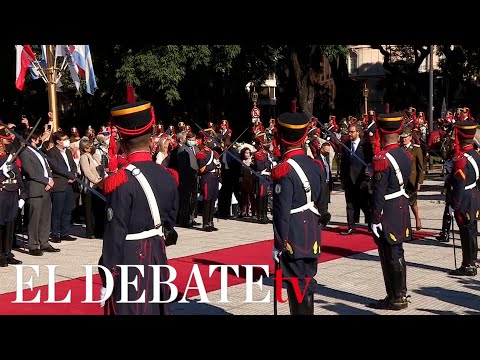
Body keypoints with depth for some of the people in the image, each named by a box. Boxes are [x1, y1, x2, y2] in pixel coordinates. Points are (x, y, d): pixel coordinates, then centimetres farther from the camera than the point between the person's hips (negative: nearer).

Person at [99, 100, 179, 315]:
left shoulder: (120, 183, -19)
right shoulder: (168, 177, 0)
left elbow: (114, 235, -17)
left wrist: (107, 280, -11)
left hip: (128, 259, -6)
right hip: (158, 256, 6)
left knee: (129, 308, 4)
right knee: (156, 308, 18)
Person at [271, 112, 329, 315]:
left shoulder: (284, 171, -18)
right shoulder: (316, 165, 4)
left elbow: (282, 212, -19)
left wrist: (278, 245, -12)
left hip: (293, 240, -7)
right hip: (313, 239, 7)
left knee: (296, 286, 1)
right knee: (307, 282, 17)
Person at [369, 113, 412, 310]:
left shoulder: (382, 159, -20)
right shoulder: (405, 155, 5)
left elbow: (378, 194, -20)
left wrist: (375, 220, -16)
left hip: (387, 213, -8)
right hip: (402, 209, 8)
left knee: (390, 256, 1)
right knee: (397, 253, 17)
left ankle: (394, 298, 9)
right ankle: (401, 294, 26)